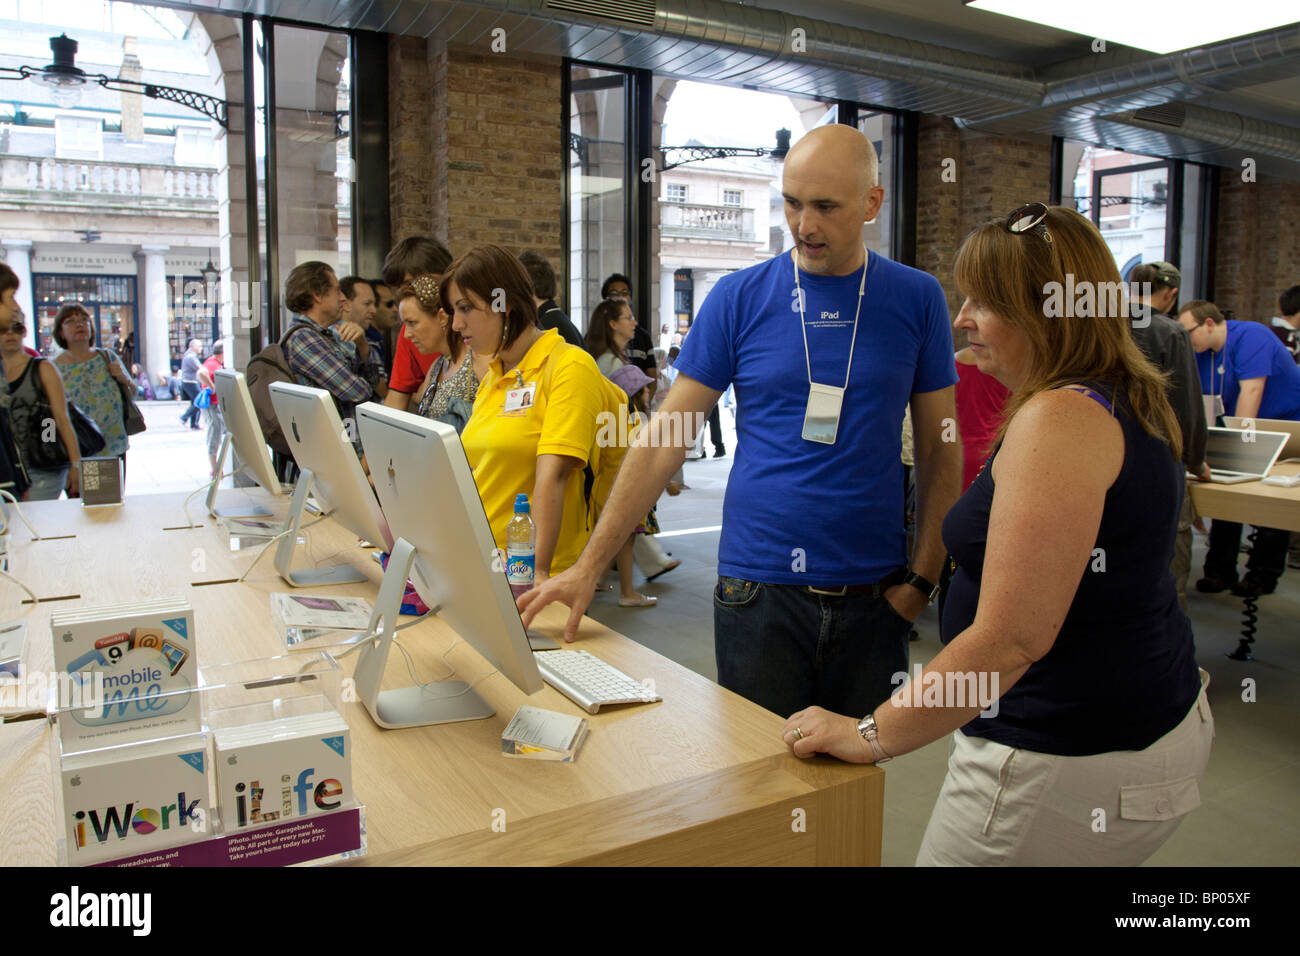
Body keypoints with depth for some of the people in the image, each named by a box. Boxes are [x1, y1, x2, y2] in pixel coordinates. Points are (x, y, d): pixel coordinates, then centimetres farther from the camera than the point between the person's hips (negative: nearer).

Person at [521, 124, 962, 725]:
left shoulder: (915, 300, 1)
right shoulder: (739, 298, -2)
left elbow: (940, 449, 6)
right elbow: (666, 438, -4)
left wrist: (924, 578, -2)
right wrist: (589, 565, -9)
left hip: (873, 596, 2)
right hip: (759, 589, -1)